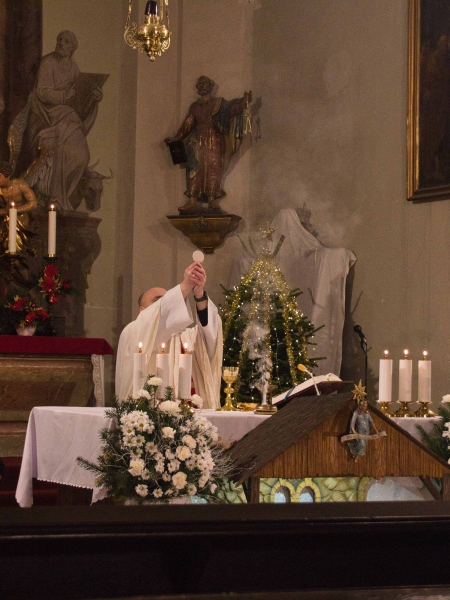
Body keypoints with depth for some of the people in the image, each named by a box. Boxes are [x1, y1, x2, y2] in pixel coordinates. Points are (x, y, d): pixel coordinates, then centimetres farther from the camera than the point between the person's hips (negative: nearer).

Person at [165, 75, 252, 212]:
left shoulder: (218, 103, 11)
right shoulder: (194, 106, 19)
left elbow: (230, 111, -6)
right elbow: (187, 124, 14)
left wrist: (243, 103, -22)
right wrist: (176, 138, 4)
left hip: (214, 141, -2)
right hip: (198, 141, 2)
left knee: (213, 168, -8)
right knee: (195, 169, -8)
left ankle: (212, 201, -10)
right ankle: (192, 202, -13)